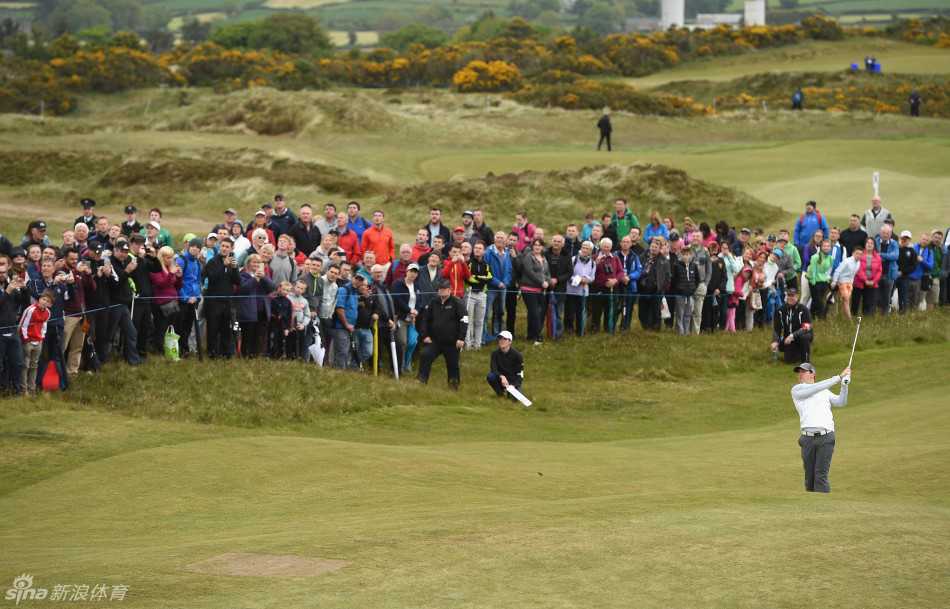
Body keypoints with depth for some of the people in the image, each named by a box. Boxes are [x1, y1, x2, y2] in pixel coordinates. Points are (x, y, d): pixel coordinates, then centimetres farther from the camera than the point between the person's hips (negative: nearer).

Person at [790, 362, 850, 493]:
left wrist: (844, 384, -10)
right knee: (809, 477, 4)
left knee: (821, 476, -10)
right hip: (808, 439, 0)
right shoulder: (796, 390, 9)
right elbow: (817, 388, -5)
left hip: (825, 438, 0)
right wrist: (839, 377, -8)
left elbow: (840, 402, 5)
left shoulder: (825, 392, 19)